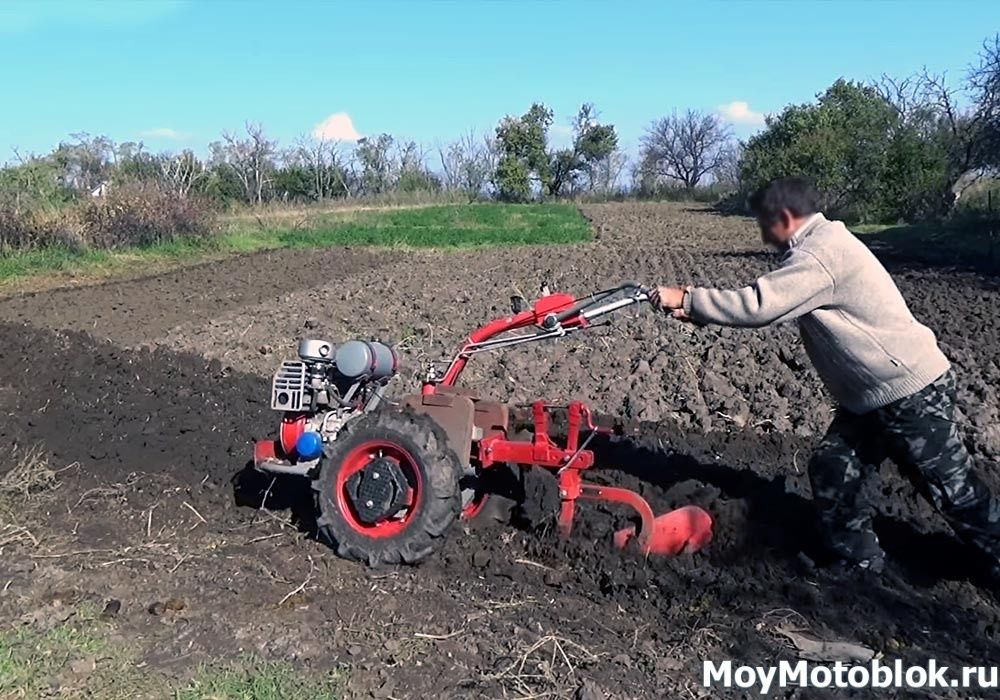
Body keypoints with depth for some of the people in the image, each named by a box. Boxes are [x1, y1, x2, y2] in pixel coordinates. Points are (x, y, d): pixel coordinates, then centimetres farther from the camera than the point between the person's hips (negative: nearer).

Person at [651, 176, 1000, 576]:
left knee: (952, 487, 4)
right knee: (832, 469, 9)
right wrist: (699, 310, 4)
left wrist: (686, 298, -19)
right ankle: (859, 561, 22)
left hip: (911, 392, -10)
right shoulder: (822, 245, 10)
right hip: (871, 396, 10)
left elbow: (757, 306, -30)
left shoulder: (820, 255, -23)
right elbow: (770, 305, 12)